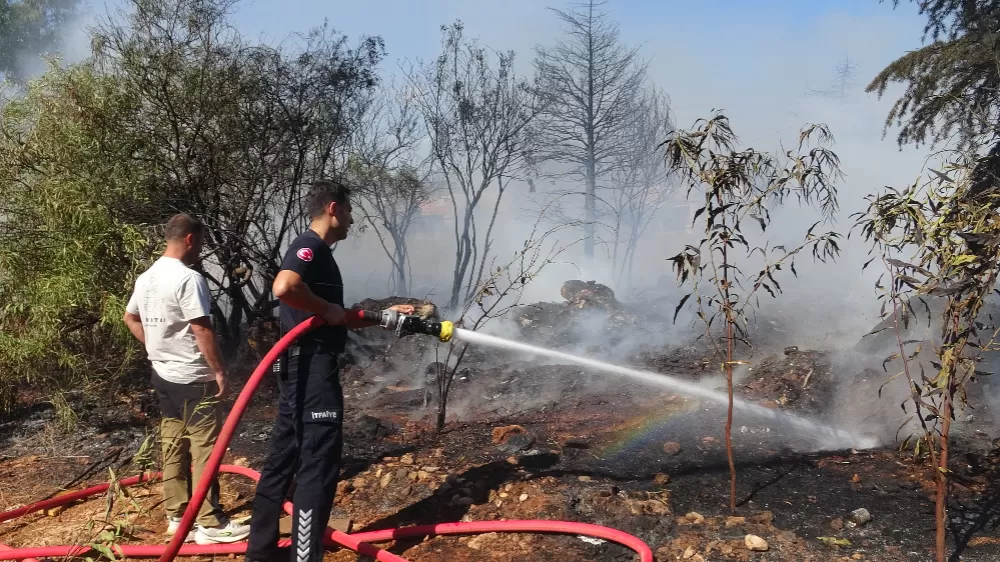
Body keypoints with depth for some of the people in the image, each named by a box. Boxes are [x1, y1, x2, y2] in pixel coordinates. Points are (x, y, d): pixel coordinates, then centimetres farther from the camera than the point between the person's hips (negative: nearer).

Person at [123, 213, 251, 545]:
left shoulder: (146, 278, 9)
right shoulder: (188, 278, -20)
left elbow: (130, 318, 23)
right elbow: (202, 331, -22)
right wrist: (219, 370, -15)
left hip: (163, 375, 9)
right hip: (192, 379, -9)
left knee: (172, 447, 15)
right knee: (204, 450, -3)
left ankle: (177, 517, 24)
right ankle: (210, 524, 3)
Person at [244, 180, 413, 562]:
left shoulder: (316, 252, 20)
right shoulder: (311, 246, -11)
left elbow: (339, 322, 25)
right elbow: (283, 288, -33)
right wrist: (326, 309, -19)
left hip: (304, 369, 10)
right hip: (313, 368, -10)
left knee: (284, 459, 15)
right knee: (318, 465, -4)